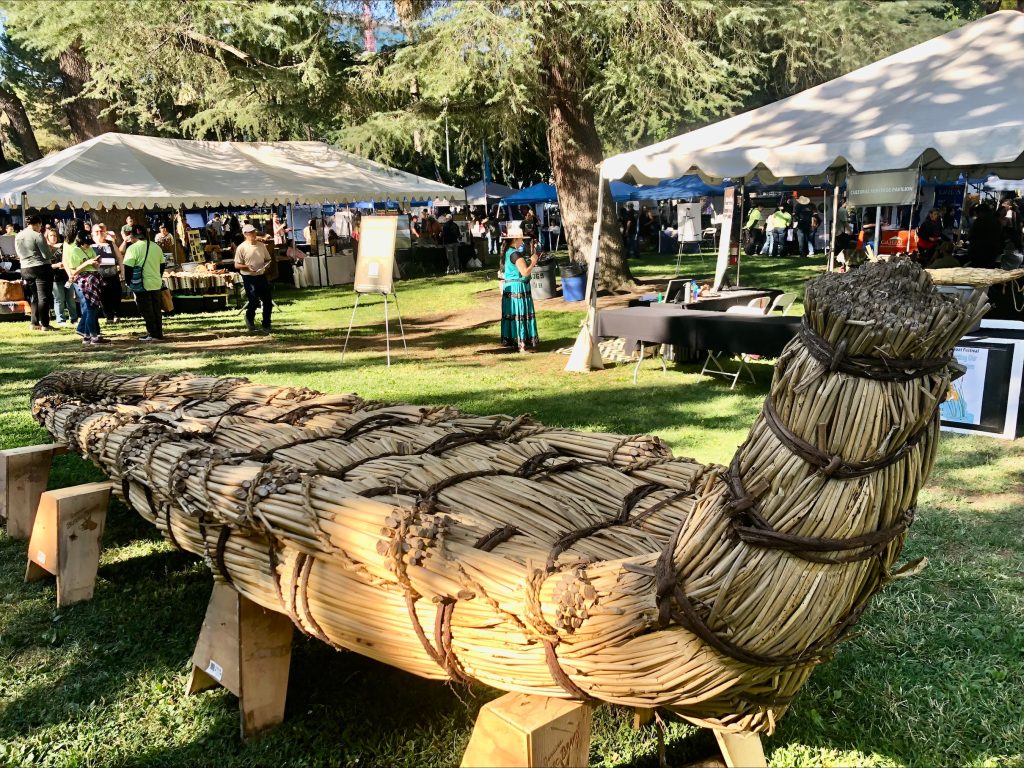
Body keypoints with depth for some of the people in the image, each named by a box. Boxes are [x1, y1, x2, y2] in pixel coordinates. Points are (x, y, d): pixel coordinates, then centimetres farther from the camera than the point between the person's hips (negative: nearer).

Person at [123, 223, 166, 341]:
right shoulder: (156, 247, 7)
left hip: (142, 285, -5)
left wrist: (129, 283, 0)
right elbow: (162, 264, 14)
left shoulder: (133, 248, -11)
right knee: (157, 309, 11)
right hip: (156, 283, 5)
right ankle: (159, 334, 14)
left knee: (146, 310, 2)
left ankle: (152, 334, 3)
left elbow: (128, 268, -12)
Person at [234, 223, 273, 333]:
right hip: (249, 278, -5)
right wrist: (247, 267, -23)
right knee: (254, 301, -9)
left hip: (261, 276, 5)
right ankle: (249, 318, 23)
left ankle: (266, 325, 18)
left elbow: (268, 259, 17)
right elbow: (237, 265, -6)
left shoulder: (261, 245, 7)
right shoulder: (241, 248, -8)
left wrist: (267, 264, -6)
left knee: (268, 301, 4)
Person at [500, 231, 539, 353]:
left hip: (508, 287, 9)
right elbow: (525, 272, -23)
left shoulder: (507, 252, 10)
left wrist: (529, 262, 16)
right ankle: (523, 345, -1)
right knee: (521, 315, -4)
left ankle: (512, 340, 20)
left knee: (511, 314, 13)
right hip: (518, 287, -9)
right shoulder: (516, 254, -18)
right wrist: (533, 262, -7)